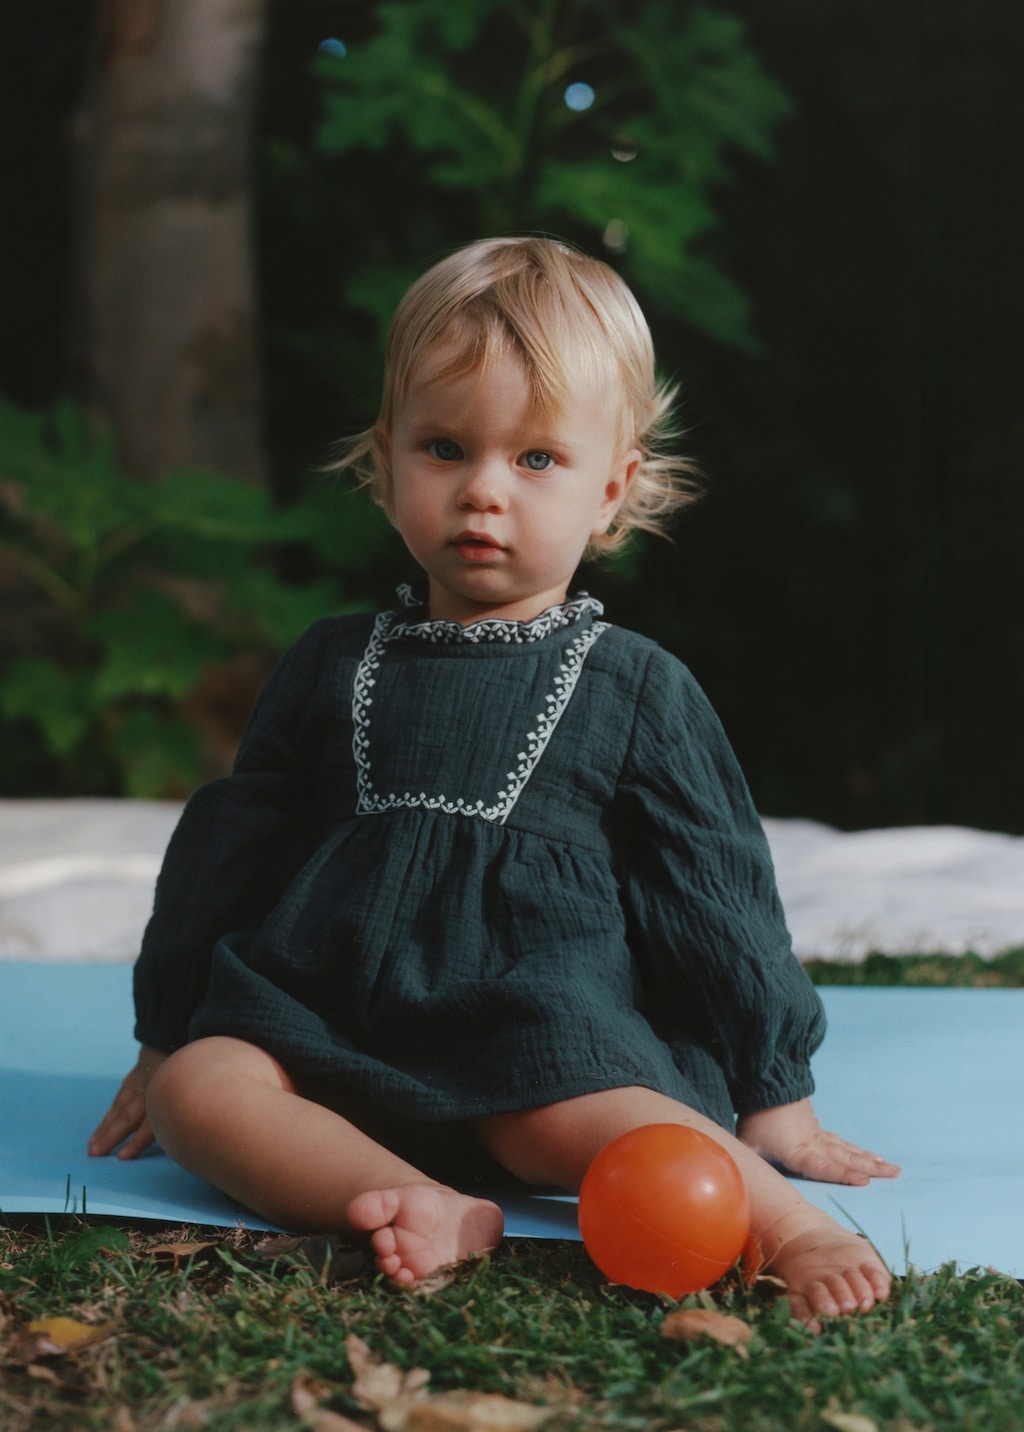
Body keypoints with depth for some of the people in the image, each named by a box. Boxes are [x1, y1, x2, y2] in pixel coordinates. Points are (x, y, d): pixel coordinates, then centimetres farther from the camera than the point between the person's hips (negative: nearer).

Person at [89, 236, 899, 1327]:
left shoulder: (639, 690, 6)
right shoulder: (335, 665, 13)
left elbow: (716, 892, 9)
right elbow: (230, 848, 19)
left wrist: (772, 1096, 8)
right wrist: (164, 1037, 20)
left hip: (547, 1027, -3)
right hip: (330, 1011, 4)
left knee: (566, 1120, -35)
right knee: (199, 1087, -24)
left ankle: (782, 1222, -36)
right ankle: (423, 1208, -41)